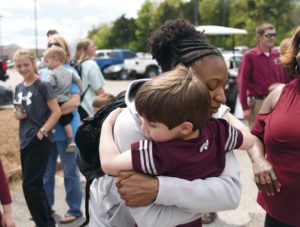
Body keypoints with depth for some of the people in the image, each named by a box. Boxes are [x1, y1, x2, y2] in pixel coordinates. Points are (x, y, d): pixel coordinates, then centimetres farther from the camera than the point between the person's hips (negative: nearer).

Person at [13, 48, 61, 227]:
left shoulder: (42, 85, -9)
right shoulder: (19, 88, 12)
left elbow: (56, 112, -13)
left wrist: (42, 132, -18)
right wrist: (17, 115, 0)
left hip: (40, 142, -7)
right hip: (25, 141, 8)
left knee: (30, 185, -6)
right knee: (35, 184, 13)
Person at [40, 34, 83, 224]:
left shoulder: (69, 72, -9)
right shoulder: (42, 73, 7)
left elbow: (75, 102, -22)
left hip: (66, 130, -5)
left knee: (70, 172, 7)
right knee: (46, 172, 16)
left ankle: (75, 210, 22)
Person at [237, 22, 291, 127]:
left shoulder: (277, 55, 8)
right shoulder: (249, 55, -6)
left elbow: (285, 79, 11)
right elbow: (242, 82, -8)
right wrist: (245, 108, -11)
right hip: (258, 102, -5)